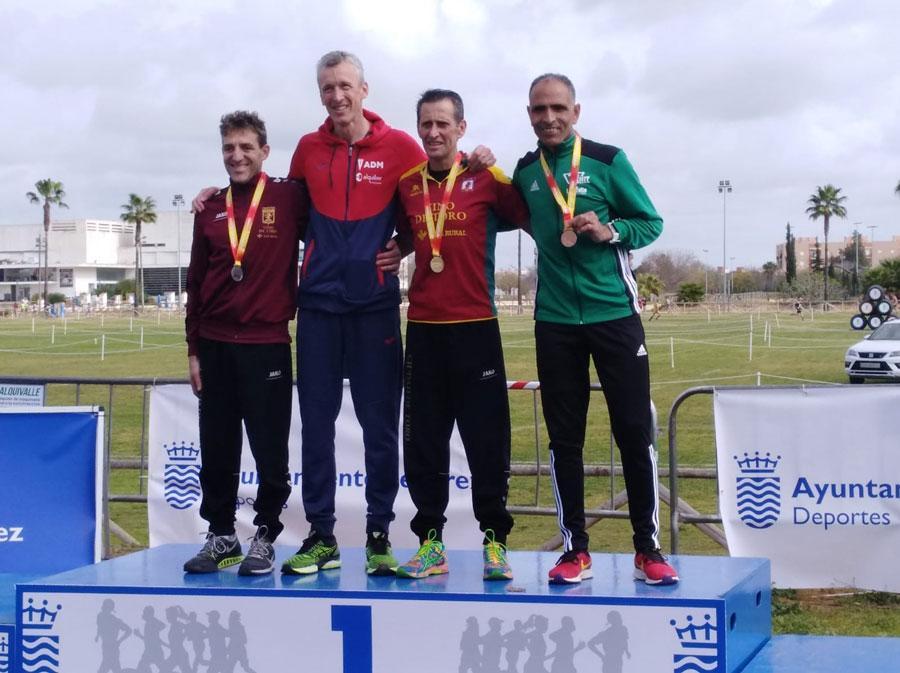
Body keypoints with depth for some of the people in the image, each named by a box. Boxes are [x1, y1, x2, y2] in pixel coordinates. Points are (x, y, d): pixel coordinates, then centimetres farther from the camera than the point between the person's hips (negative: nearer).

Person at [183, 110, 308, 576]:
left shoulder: (289, 198, -2)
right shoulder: (211, 210, 10)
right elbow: (196, 284, 13)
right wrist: (194, 348, 10)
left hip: (267, 345, -4)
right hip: (215, 346, 4)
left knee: (270, 450, 0)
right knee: (216, 450, 8)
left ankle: (265, 537, 13)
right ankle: (221, 535, 20)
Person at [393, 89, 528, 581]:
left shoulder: (486, 180, -1)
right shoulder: (406, 185, 8)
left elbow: (528, 215, 2)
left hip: (476, 325, -3)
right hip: (423, 328, 3)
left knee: (486, 438, 0)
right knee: (422, 440, 6)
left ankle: (494, 540, 10)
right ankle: (430, 542, 14)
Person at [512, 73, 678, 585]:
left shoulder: (607, 160, -3)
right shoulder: (526, 172, 7)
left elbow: (651, 222, 1)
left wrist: (609, 231, -18)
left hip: (614, 312, -3)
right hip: (555, 321, 3)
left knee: (635, 431, -1)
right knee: (564, 438, 5)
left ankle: (649, 549, 8)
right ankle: (576, 549, 14)